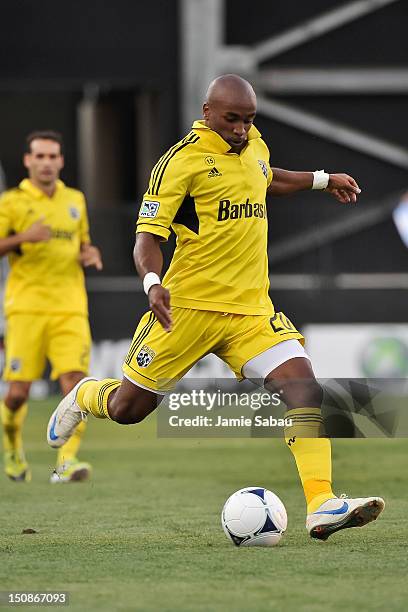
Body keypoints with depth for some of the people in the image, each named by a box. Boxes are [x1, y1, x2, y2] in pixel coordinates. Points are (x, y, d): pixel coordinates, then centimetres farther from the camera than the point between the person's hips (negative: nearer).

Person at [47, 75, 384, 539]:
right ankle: (84, 397, 41)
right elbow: (148, 234, -13)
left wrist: (321, 180, 37)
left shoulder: (253, 145, 12)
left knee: (303, 387, -16)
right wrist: (152, 282, -31)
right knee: (128, 409, 4)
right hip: (189, 305, -5)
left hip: (251, 309, 5)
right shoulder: (181, 160, -11)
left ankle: (322, 507, -22)